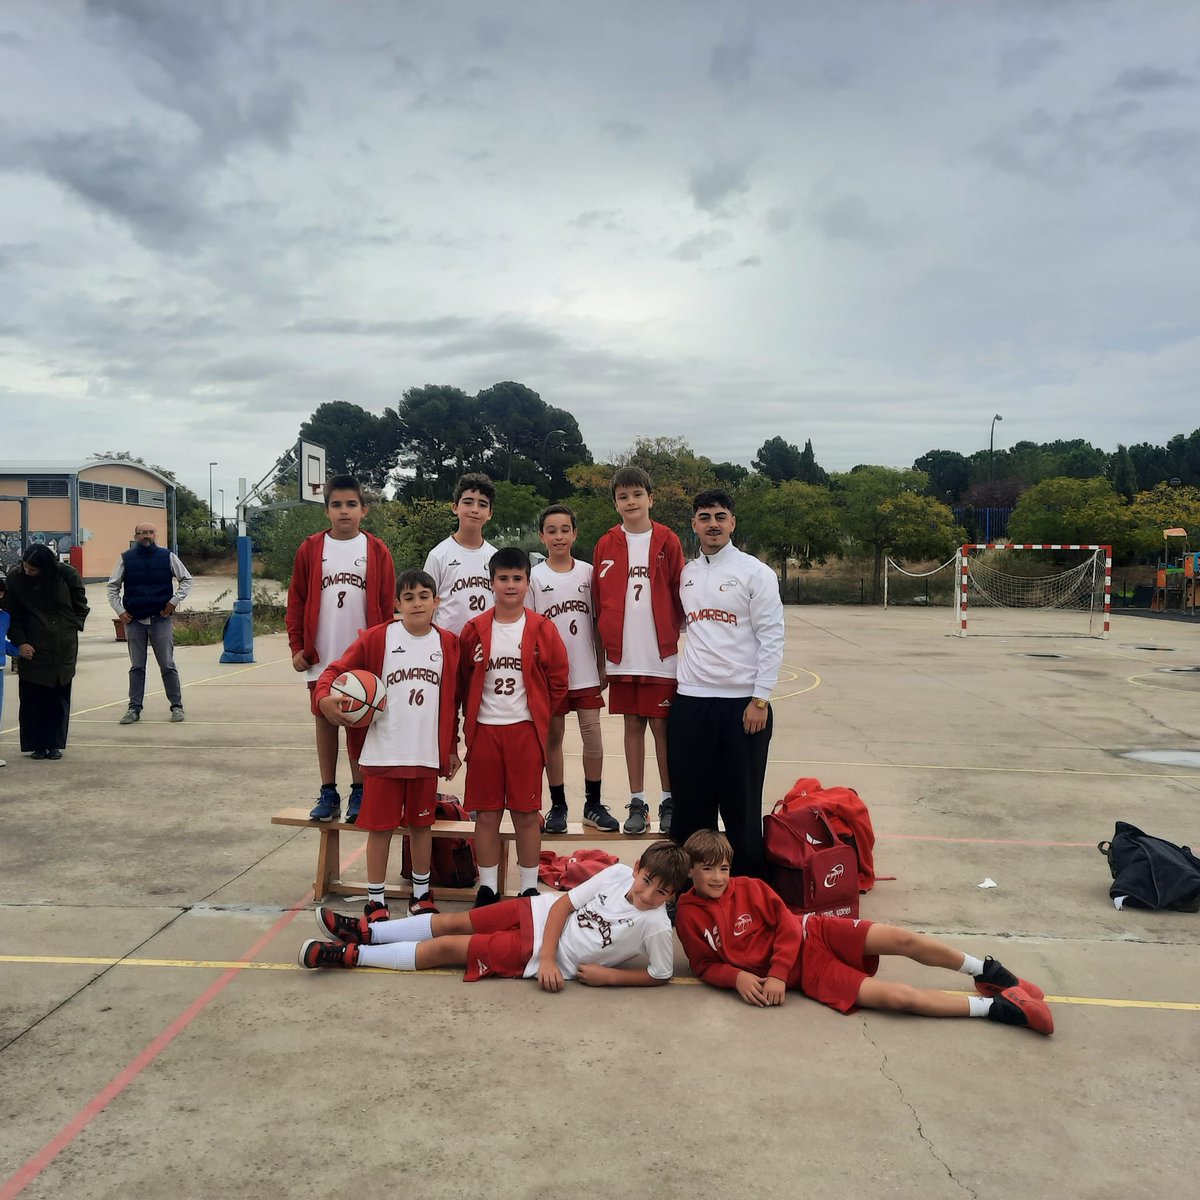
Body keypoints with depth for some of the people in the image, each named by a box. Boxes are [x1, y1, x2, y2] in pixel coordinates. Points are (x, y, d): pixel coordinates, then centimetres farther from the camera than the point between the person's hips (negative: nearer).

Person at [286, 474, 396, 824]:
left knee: (359, 723, 6)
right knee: (324, 721, 9)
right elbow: (296, 601, 5)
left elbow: (387, 606, 1)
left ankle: (358, 792, 16)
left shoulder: (376, 550, 0)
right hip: (321, 656, 1)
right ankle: (328, 793, 18)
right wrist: (297, 647, 0)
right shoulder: (310, 549, 2)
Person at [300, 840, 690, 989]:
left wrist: (607, 976, -18)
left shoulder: (655, 926, -20)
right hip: (540, 915, 4)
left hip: (531, 955, -4)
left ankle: (350, 955, 5)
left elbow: (661, 975, -13)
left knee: (446, 948, -5)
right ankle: (365, 931, 23)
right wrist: (549, 956, -18)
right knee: (453, 922, 4)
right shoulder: (617, 874, -10)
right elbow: (564, 903, -7)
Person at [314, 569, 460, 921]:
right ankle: (375, 899, 20)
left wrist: (452, 748, 11)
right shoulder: (376, 638, -4)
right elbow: (336, 669, -3)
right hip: (382, 753, -2)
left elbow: (452, 701, 10)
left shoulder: (448, 643, 4)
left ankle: (422, 894, 29)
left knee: (421, 824, 13)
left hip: (427, 754, 2)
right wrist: (324, 697, -23)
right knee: (380, 826, 6)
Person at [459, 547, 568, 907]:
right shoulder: (474, 630, 4)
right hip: (484, 730, 1)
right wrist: (471, 716, 7)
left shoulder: (542, 630, 0)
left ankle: (529, 888, 17)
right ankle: (487, 888, 19)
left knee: (526, 813, 4)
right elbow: (462, 680, 12)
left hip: (525, 730, -1)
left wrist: (538, 713, 4)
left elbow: (557, 680, 5)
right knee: (486, 814, 6)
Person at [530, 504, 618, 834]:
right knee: (553, 736, 7)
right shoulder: (534, 577, -1)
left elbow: (597, 622, 8)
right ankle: (558, 805, 17)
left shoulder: (588, 572, 4)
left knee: (592, 733, 0)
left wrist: (602, 666, 6)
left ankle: (593, 804, 13)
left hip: (585, 670, 1)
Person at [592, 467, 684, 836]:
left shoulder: (667, 542, 1)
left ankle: (668, 803, 15)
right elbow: (599, 601, 7)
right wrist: (605, 646, 5)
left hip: (660, 653, -2)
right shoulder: (606, 545, 5)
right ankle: (637, 804, 17)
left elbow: (679, 595, 3)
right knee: (632, 725, 9)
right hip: (621, 654, 2)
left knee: (662, 726, 3)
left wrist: (675, 634, -2)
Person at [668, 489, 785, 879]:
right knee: (690, 800, 10)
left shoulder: (755, 572, -4)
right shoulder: (685, 573, 10)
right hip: (690, 700, 4)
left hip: (742, 703, -4)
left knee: (742, 802, 4)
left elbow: (772, 638, -8)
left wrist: (760, 699, -13)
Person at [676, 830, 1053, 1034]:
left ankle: (986, 972, 5)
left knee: (902, 939, -19)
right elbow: (705, 965, 1)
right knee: (899, 996, -18)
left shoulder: (748, 888, -1)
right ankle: (993, 1006, -9)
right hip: (804, 970, -2)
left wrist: (777, 973, -16)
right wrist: (738, 977, -20)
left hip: (813, 933, 2)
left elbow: (786, 923, -3)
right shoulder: (688, 916, -5)